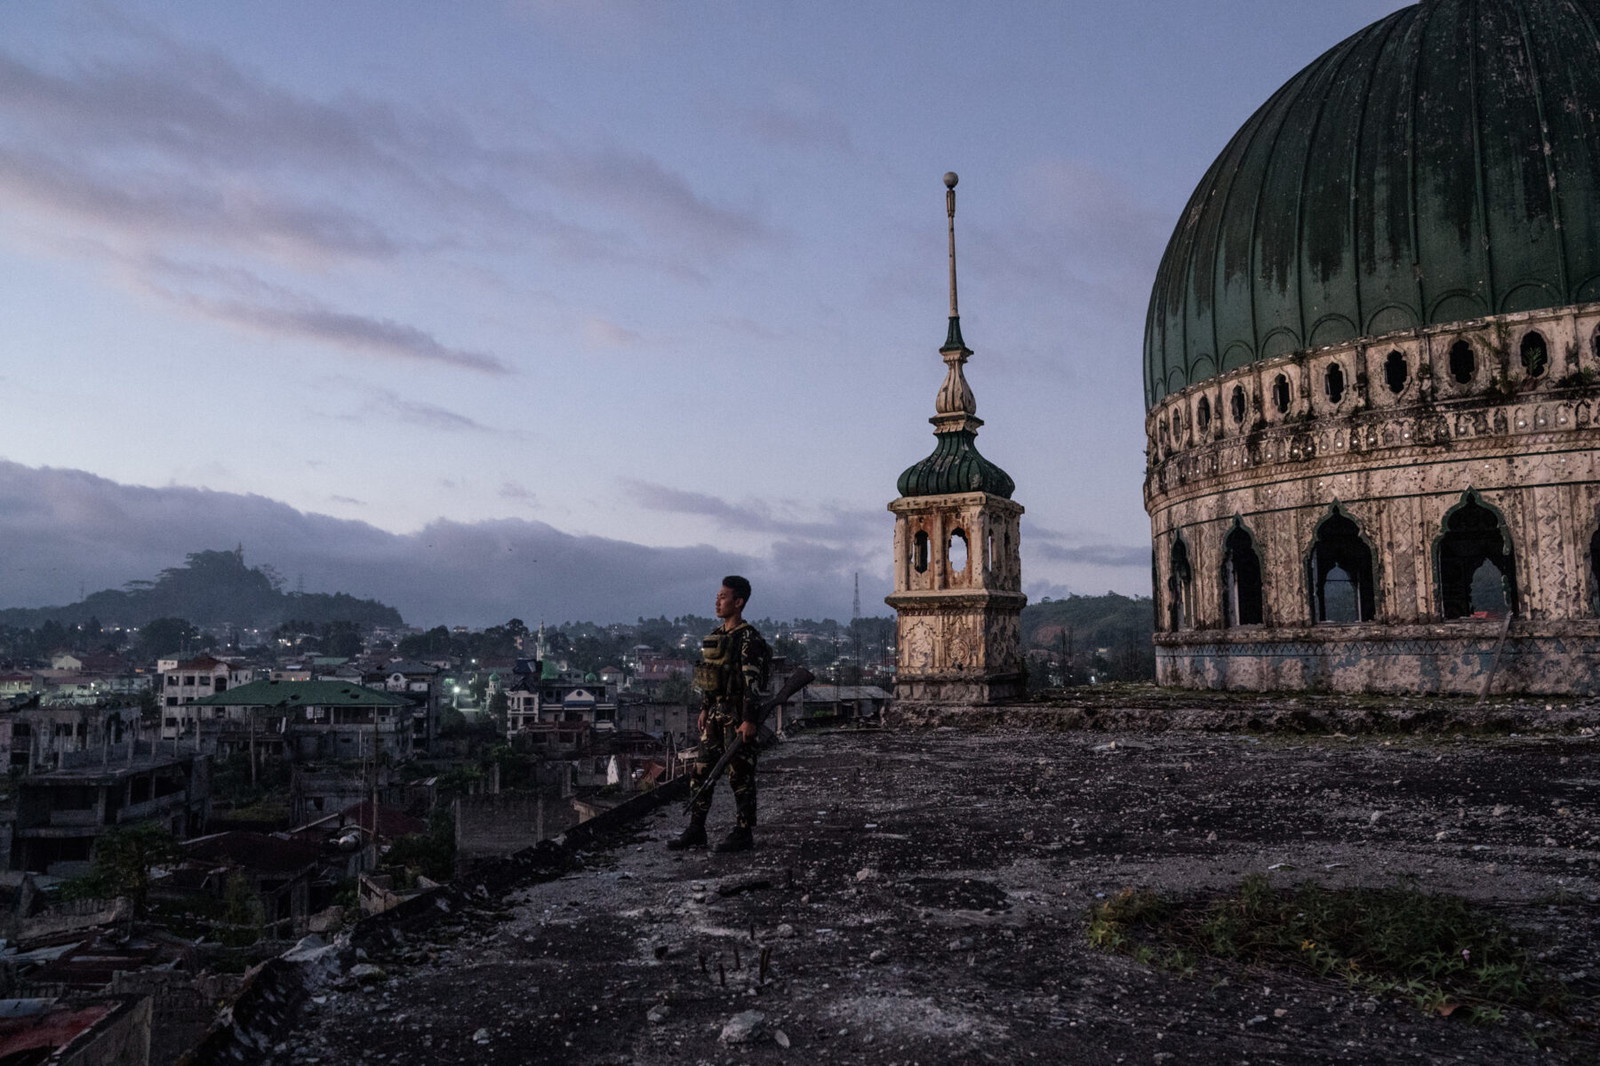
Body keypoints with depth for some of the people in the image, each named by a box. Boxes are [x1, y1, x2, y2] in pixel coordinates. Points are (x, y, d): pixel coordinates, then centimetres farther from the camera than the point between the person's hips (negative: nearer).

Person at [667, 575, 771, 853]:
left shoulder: (748, 638, -13)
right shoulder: (716, 635, 13)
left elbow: (753, 681, -18)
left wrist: (750, 720, -22)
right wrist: (704, 709, 17)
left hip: (738, 715, -8)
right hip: (715, 713, 9)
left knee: (740, 776, -1)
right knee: (701, 771, 9)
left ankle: (743, 833, 9)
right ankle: (696, 830, 17)